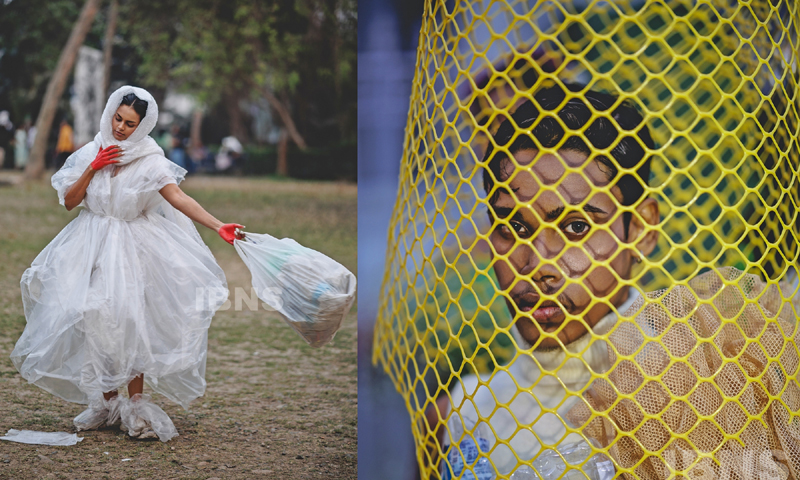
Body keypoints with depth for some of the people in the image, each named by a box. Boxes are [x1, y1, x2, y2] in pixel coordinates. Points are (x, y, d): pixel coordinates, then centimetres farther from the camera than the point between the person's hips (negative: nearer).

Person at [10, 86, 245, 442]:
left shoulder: (150, 161, -8)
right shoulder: (91, 153, 2)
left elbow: (179, 198, -18)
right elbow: (69, 201, 3)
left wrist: (218, 226, -30)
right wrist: (93, 169, -10)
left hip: (133, 248, -3)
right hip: (92, 248, 3)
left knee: (131, 322, -11)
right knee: (98, 322, 1)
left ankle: (136, 406, -3)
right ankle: (107, 403, 14)